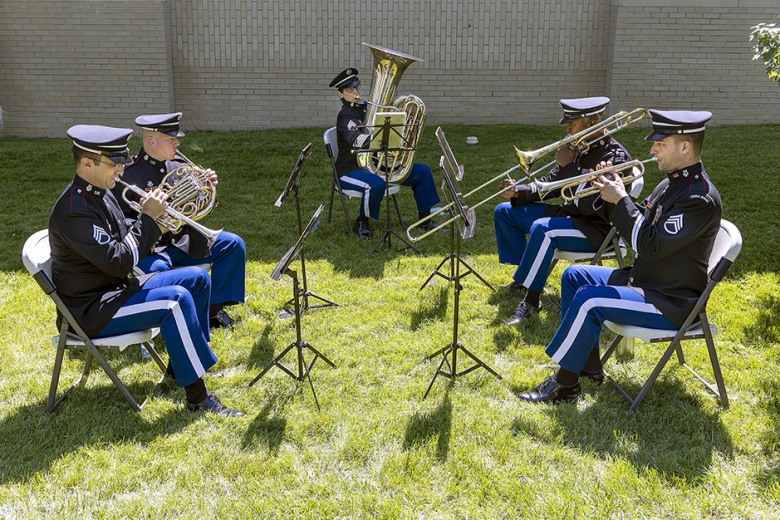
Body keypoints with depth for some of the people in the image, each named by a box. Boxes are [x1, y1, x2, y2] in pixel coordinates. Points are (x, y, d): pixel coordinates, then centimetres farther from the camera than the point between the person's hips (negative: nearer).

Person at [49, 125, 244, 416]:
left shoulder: (100, 193, 8)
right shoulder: (74, 211, -24)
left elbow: (124, 239, 13)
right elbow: (120, 261, -28)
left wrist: (148, 218, -7)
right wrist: (147, 218, -19)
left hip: (116, 289, 10)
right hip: (90, 311, -10)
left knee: (197, 278, 7)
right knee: (176, 299, -29)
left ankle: (181, 365, 15)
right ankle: (198, 398, -22)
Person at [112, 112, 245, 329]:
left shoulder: (180, 166, 5)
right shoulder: (129, 175, -13)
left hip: (183, 240, 6)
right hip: (151, 247, -6)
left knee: (233, 244, -4)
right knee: (157, 269, -38)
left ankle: (212, 307, 3)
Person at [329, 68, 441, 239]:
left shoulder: (367, 107, 11)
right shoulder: (345, 116, -14)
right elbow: (357, 143, -31)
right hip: (350, 169, -8)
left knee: (423, 171, 3)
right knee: (377, 184, -42)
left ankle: (425, 219, 10)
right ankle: (362, 222, -13)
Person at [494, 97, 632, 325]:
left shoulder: (614, 157, -20)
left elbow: (588, 205, -29)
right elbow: (551, 183, 12)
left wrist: (569, 166, -23)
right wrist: (519, 192, -4)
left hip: (596, 229, -9)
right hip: (568, 214, 10)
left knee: (542, 229, -38)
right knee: (504, 211, 9)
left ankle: (531, 300, -26)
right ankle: (524, 275, 14)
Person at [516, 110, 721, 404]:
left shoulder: (700, 197, -23)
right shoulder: (673, 182, 8)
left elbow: (650, 246, -28)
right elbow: (641, 224, 15)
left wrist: (621, 200, -20)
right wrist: (614, 193, -1)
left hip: (670, 303, -10)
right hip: (644, 280, 11)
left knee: (588, 300, -26)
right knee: (574, 276, 11)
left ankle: (564, 385, -9)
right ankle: (588, 365, 14)